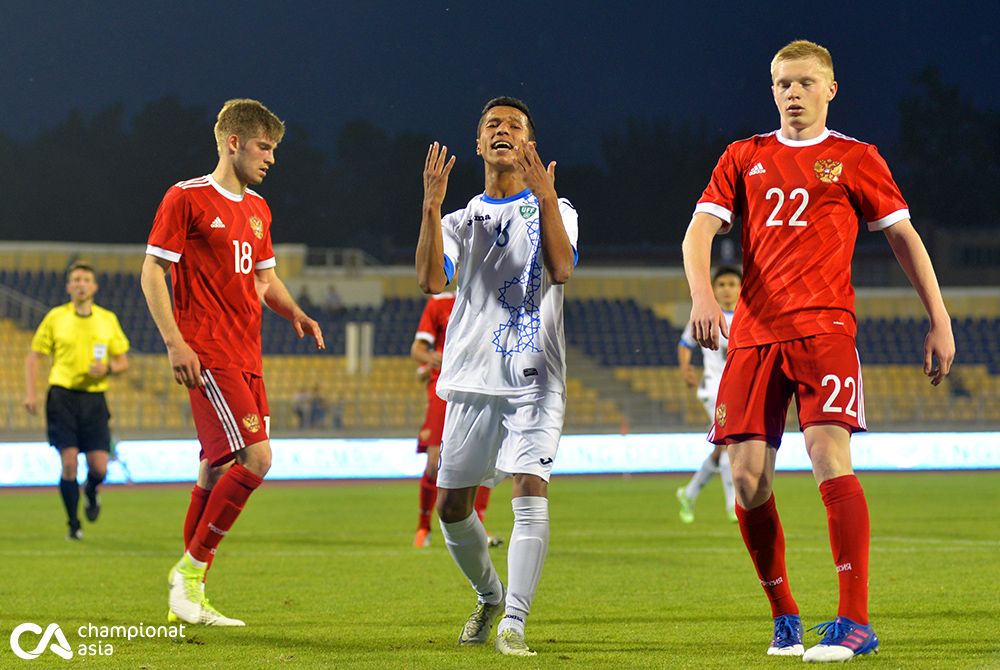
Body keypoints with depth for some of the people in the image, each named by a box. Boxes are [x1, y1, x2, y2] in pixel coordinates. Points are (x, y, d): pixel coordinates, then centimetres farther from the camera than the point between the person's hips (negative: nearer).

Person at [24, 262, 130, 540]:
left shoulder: (108, 319, 7)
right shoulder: (55, 317, 2)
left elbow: (123, 361, 13)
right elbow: (34, 356, 7)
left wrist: (108, 369, -10)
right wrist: (31, 393, -5)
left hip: (94, 399, 2)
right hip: (62, 396, -2)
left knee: (99, 468, -7)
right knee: (69, 462, -11)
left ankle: (91, 493, 31)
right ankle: (73, 524, 5)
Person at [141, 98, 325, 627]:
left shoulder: (256, 208, 17)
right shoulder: (186, 198, -6)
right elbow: (152, 271, -8)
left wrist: (294, 313, 9)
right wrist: (175, 342, -16)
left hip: (246, 357, 8)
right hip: (208, 357, -8)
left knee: (220, 468, 8)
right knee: (255, 456, -18)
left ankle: (187, 598, 14)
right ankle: (191, 570, -6)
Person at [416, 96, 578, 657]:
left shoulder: (552, 209, 9)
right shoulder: (461, 220, 15)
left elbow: (562, 268, -12)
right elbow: (432, 280, -4)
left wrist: (545, 196, -19)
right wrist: (432, 205, -12)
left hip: (535, 376, -3)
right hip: (472, 378, 3)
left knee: (531, 489, -19)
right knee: (451, 505, 5)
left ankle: (514, 624, -20)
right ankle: (490, 596, 30)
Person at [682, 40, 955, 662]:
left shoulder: (855, 159, 8)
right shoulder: (744, 158, 15)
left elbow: (904, 236, 11)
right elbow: (700, 232, 6)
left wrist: (940, 322, 6)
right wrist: (702, 295, -14)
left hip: (823, 329, -3)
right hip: (753, 333, 3)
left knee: (830, 458, -19)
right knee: (748, 478, -3)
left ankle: (855, 621, -19)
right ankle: (785, 617, 14)